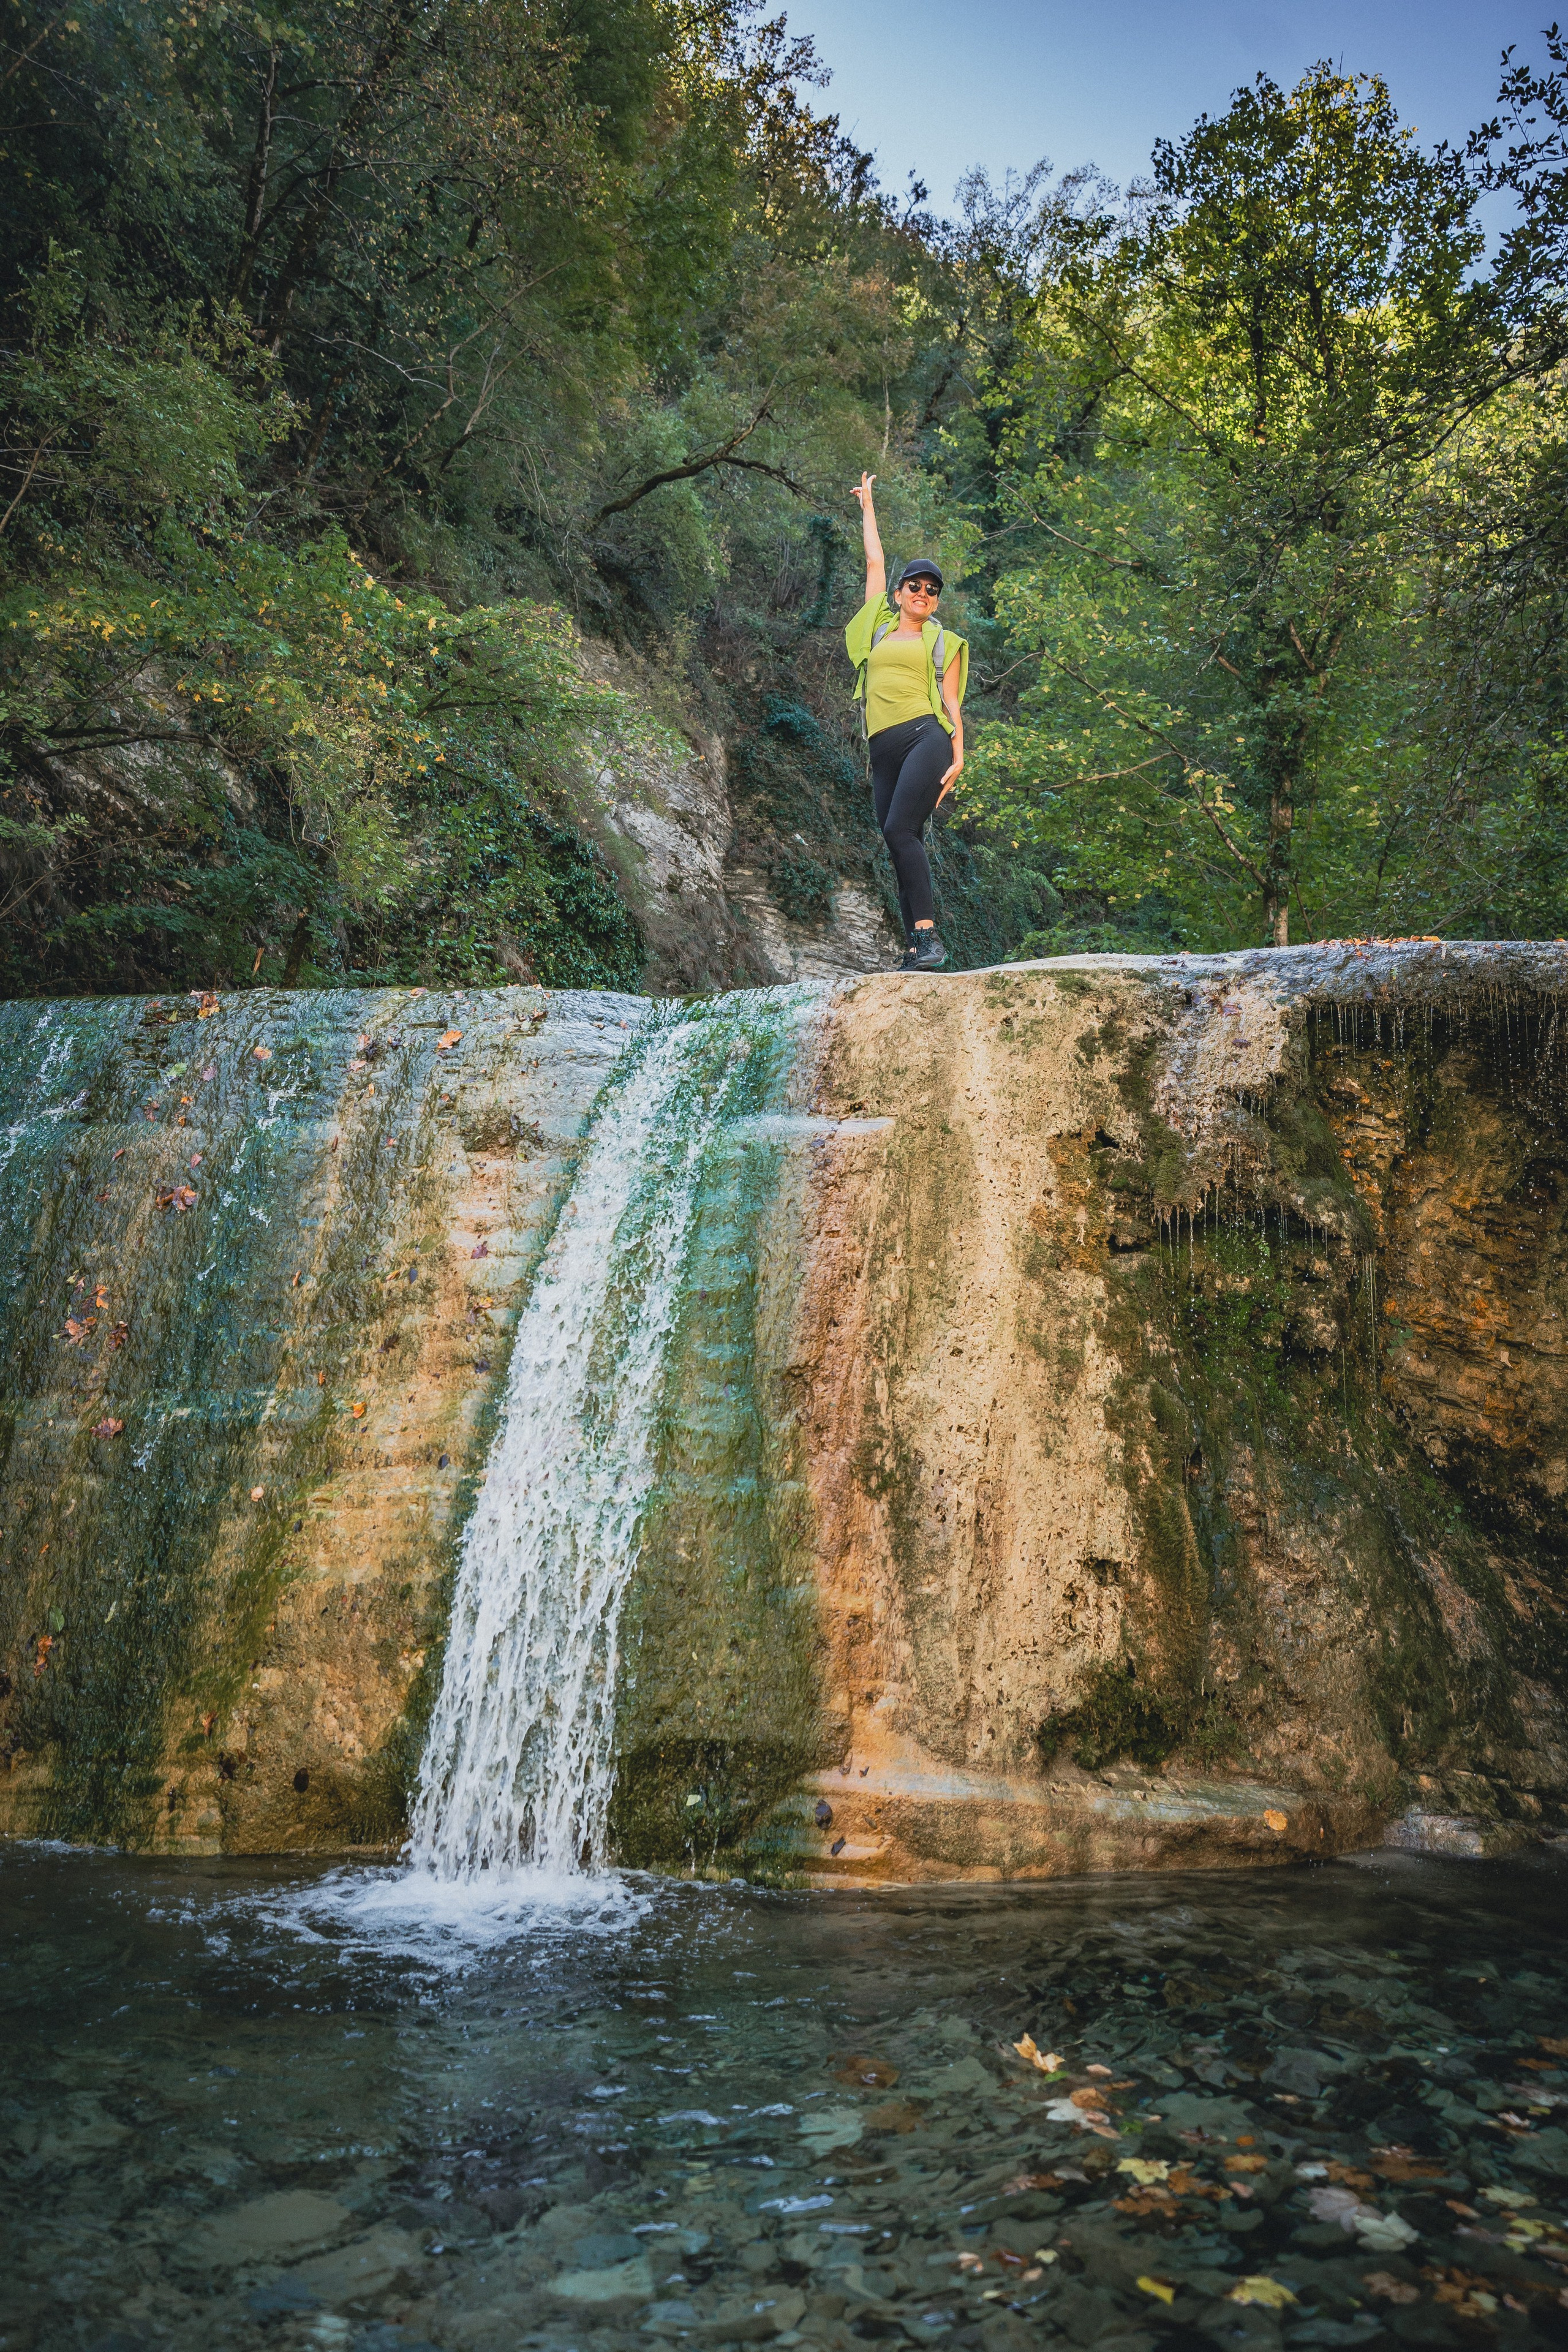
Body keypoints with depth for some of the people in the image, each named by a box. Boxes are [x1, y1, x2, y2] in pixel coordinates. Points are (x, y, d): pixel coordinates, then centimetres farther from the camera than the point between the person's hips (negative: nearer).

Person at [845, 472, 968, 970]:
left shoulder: (943, 642, 15)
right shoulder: (879, 627, 23)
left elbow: (952, 703, 7)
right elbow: (875, 562, 31)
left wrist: (958, 757, -5)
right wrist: (867, 506, 39)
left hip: (926, 737, -4)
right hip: (884, 751, 4)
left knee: (899, 831, -23)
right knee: (903, 848, -2)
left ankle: (928, 936, -25)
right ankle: (916, 951, -5)